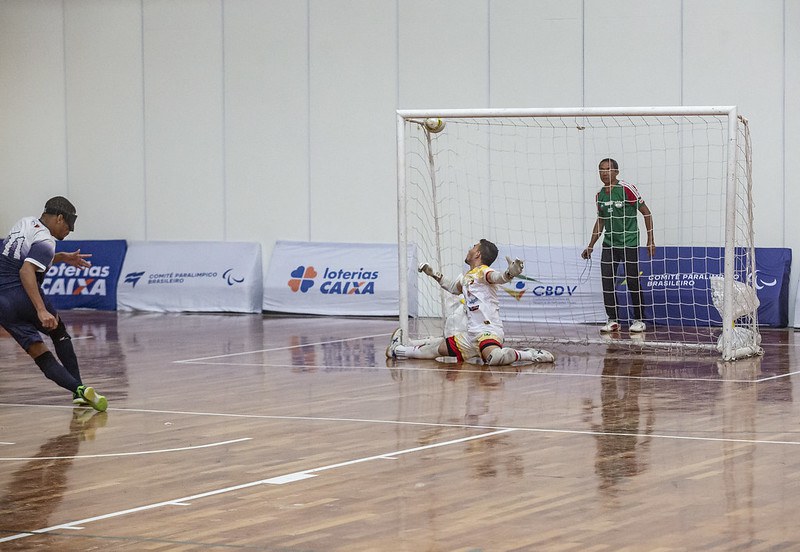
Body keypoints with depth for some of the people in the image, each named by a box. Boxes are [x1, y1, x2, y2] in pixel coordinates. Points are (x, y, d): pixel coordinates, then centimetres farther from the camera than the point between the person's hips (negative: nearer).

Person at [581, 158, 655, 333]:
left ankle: (639, 320, 9)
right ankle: (613, 320, 6)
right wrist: (590, 246, 19)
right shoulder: (599, 195, 7)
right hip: (609, 243, 5)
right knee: (607, 281, -2)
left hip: (629, 242, -5)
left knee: (633, 282, -3)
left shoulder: (627, 189, -10)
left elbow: (646, 212, -4)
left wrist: (650, 240, -6)